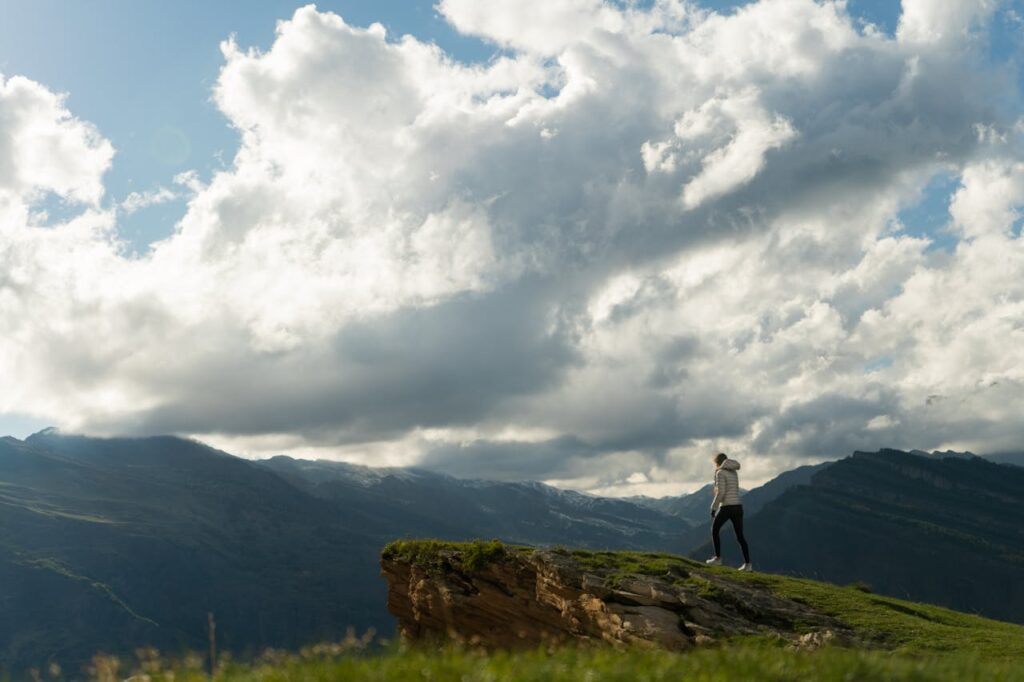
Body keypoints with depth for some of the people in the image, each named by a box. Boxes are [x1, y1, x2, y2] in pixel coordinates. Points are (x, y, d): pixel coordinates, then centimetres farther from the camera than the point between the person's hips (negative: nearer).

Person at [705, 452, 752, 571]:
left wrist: (713, 508, -8)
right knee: (740, 536, 10)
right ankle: (747, 563, 0)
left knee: (714, 530, 13)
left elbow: (720, 492, -15)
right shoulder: (734, 472, 17)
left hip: (726, 507, -7)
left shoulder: (720, 473, -7)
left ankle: (718, 558, 10)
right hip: (738, 506, 7)